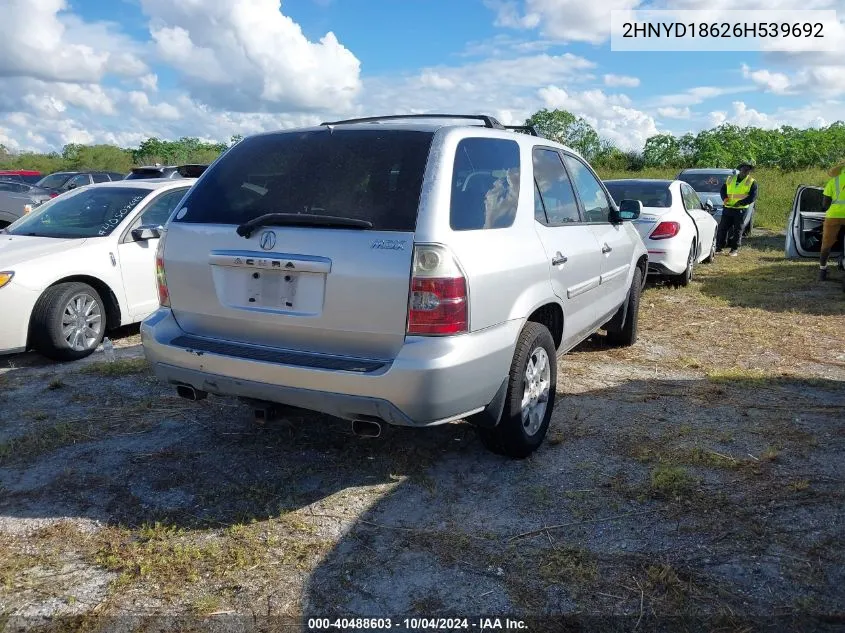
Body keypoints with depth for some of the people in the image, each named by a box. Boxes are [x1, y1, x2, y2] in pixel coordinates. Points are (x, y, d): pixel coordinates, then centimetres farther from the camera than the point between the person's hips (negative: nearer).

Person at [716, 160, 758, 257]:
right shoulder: (730, 179, 13)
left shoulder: (752, 182, 3)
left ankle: (735, 249, 6)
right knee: (722, 228, 2)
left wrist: (740, 203, -17)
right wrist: (724, 198, -5)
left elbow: (753, 197, -5)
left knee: (737, 230, 0)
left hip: (740, 209, -3)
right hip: (727, 208, 3)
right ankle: (719, 247, 10)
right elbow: (722, 190, 16)